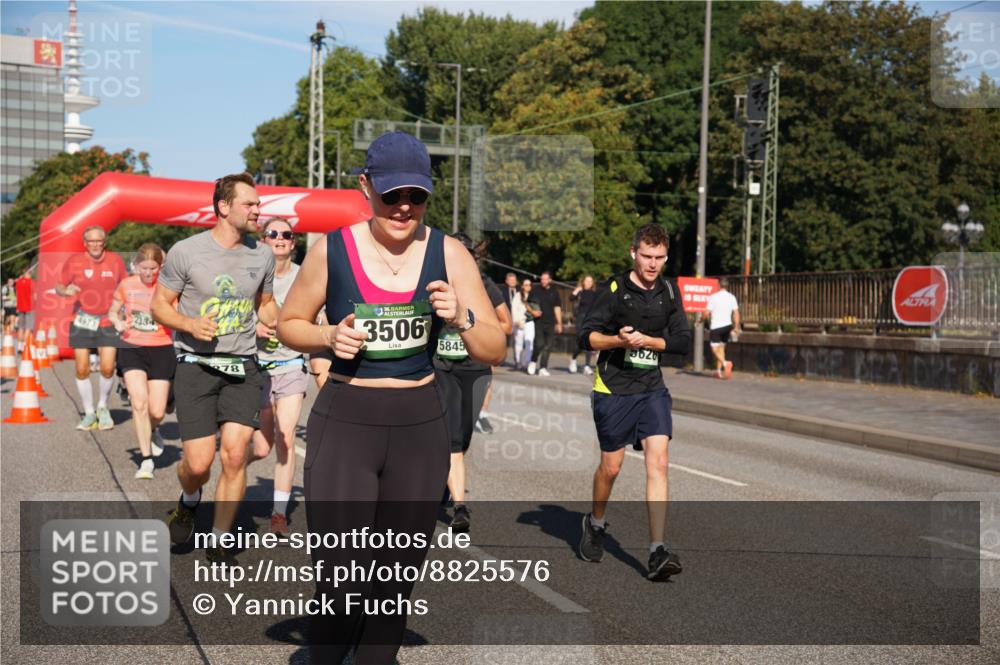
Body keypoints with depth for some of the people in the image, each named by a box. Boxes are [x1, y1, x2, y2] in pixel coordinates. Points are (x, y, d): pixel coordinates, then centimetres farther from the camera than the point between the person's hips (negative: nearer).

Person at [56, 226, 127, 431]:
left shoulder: (115, 260, 1)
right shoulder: (74, 261, -1)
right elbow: (59, 285, 5)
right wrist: (66, 291, -18)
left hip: (108, 322, 0)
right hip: (82, 321, 0)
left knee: (107, 368, -7)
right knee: (82, 370, -1)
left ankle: (103, 407, 19)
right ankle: (89, 413, 15)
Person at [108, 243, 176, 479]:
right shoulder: (126, 285, 3)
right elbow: (112, 312, 15)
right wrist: (118, 322, -5)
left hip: (161, 349, 0)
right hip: (132, 348, 1)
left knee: (157, 412, -2)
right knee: (139, 403, -15)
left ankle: (151, 431, 37)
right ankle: (146, 460, -3)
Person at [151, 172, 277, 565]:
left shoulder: (262, 256, 6)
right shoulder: (186, 252, -5)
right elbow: (160, 305, 1)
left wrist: (280, 324, -1)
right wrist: (190, 324, -18)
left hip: (243, 369, 3)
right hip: (196, 366, -3)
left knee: (235, 456, -7)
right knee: (199, 464, -6)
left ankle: (218, 544, 10)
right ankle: (189, 502, 31)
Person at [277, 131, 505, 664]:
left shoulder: (448, 254, -3)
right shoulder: (332, 250, -6)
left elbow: (494, 352, -2)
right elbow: (288, 324, 8)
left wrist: (462, 319, -23)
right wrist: (329, 336, -13)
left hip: (420, 427, 2)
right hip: (343, 425, -2)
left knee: (397, 579, 13)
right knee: (342, 587, -8)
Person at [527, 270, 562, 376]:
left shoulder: (554, 293, 11)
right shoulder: (536, 292, 6)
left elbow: (557, 308, 14)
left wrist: (559, 323, 11)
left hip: (551, 324, 2)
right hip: (539, 323, -2)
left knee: (547, 347, 0)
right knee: (539, 344, -12)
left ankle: (543, 368, 4)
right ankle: (533, 361, 12)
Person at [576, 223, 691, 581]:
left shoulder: (668, 291, 5)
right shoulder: (614, 289, -7)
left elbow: (682, 341, 4)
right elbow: (587, 335, -7)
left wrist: (647, 340, -12)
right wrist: (619, 340, -25)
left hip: (652, 389, 3)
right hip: (613, 389, -3)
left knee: (658, 463, -11)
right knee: (610, 467, 8)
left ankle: (657, 551, -10)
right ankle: (595, 524, 37)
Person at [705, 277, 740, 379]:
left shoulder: (713, 297, -9)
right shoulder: (732, 297, 2)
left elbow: (707, 312, -10)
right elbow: (736, 313, -1)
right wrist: (736, 327, 4)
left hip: (715, 326, -5)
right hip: (727, 325, 5)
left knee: (715, 349, -2)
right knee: (721, 347, 16)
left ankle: (725, 363, -28)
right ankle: (719, 371, 16)